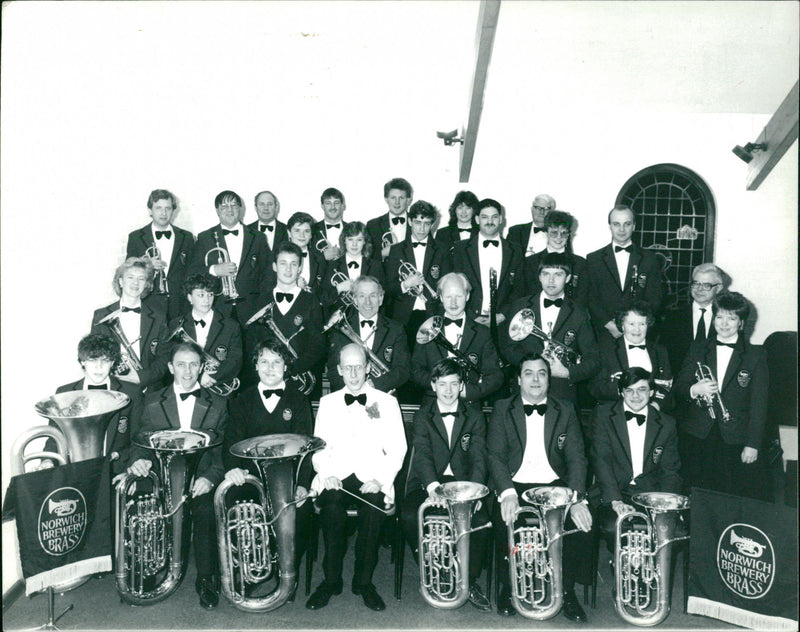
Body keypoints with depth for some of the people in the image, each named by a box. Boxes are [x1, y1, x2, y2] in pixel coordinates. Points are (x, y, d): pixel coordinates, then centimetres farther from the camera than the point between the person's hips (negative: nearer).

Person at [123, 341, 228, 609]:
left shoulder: (217, 405, 7)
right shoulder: (153, 402, 10)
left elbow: (223, 451, 3)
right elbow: (140, 439, 8)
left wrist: (209, 478, -13)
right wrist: (138, 459, -14)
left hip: (202, 482, -2)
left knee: (206, 511, -20)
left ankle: (206, 579, 2)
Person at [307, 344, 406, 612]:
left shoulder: (386, 402, 9)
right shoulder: (327, 403, 16)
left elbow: (397, 449, 4)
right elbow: (319, 447, 12)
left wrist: (380, 479, -11)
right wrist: (326, 474, -8)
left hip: (372, 477, -1)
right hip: (336, 476, 1)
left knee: (373, 507, -31)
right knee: (331, 506, -30)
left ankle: (363, 581, -10)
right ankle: (331, 580, -10)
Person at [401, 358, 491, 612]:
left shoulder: (475, 416, 7)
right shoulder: (422, 416, 5)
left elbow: (478, 458, -3)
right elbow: (422, 454, -10)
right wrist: (433, 486, -30)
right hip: (429, 483, 0)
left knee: (480, 520, -26)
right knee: (410, 517, -26)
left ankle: (470, 582, -3)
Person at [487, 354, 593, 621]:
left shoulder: (565, 411, 10)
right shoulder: (502, 409, 6)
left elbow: (576, 458, 1)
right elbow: (495, 456, -4)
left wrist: (577, 499, -17)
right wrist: (508, 493, -22)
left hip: (555, 487, 2)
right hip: (515, 486, -1)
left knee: (582, 520, -25)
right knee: (505, 520, -30)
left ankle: (567, 591, -2)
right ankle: (507, 587, -2)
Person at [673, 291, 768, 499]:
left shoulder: (756, 355, 4)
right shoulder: (698, 351, 10)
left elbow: (759, 404, 1)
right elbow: (678, 388, 9)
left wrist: (752, 445, -5)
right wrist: (693, 390, -14)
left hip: (735, 441, -1)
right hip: (697, 438, 2)